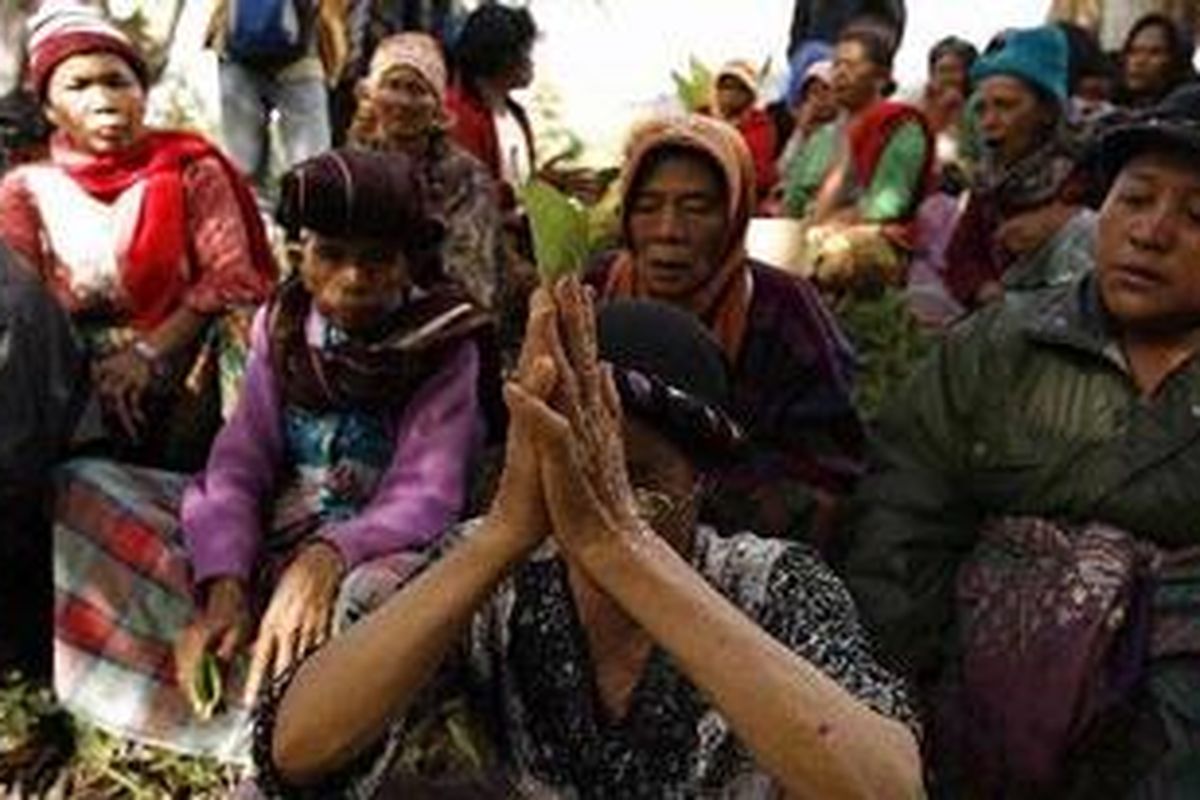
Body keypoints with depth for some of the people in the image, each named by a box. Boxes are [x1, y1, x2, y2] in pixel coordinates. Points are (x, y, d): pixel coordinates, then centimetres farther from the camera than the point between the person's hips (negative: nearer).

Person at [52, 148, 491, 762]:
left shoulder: (442, 347, -7)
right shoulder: (282, 324, 5)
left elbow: (426, 495, -17)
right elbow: (239, 465, -4)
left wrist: (329, 556, -37)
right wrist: (224, 588, -23)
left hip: (369, 549, -4)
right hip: (268, 537, 4)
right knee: (80, 488, -8)